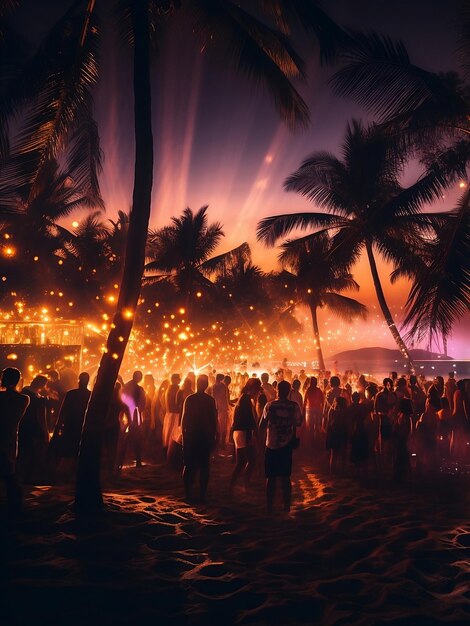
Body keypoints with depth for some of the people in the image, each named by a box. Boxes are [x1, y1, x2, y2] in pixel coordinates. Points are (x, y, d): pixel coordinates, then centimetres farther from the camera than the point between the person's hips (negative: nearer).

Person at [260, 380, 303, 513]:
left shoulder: (270, 405, -8)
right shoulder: (294, 406, -8)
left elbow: (263, 423, -4)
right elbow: (298, 423, -4)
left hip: (271, 445, -1)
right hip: (286, 445, 1)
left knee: (271, 477, 8)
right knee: (285, 477, 12)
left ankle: (269, 507, 13)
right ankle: (287, 506, 16)